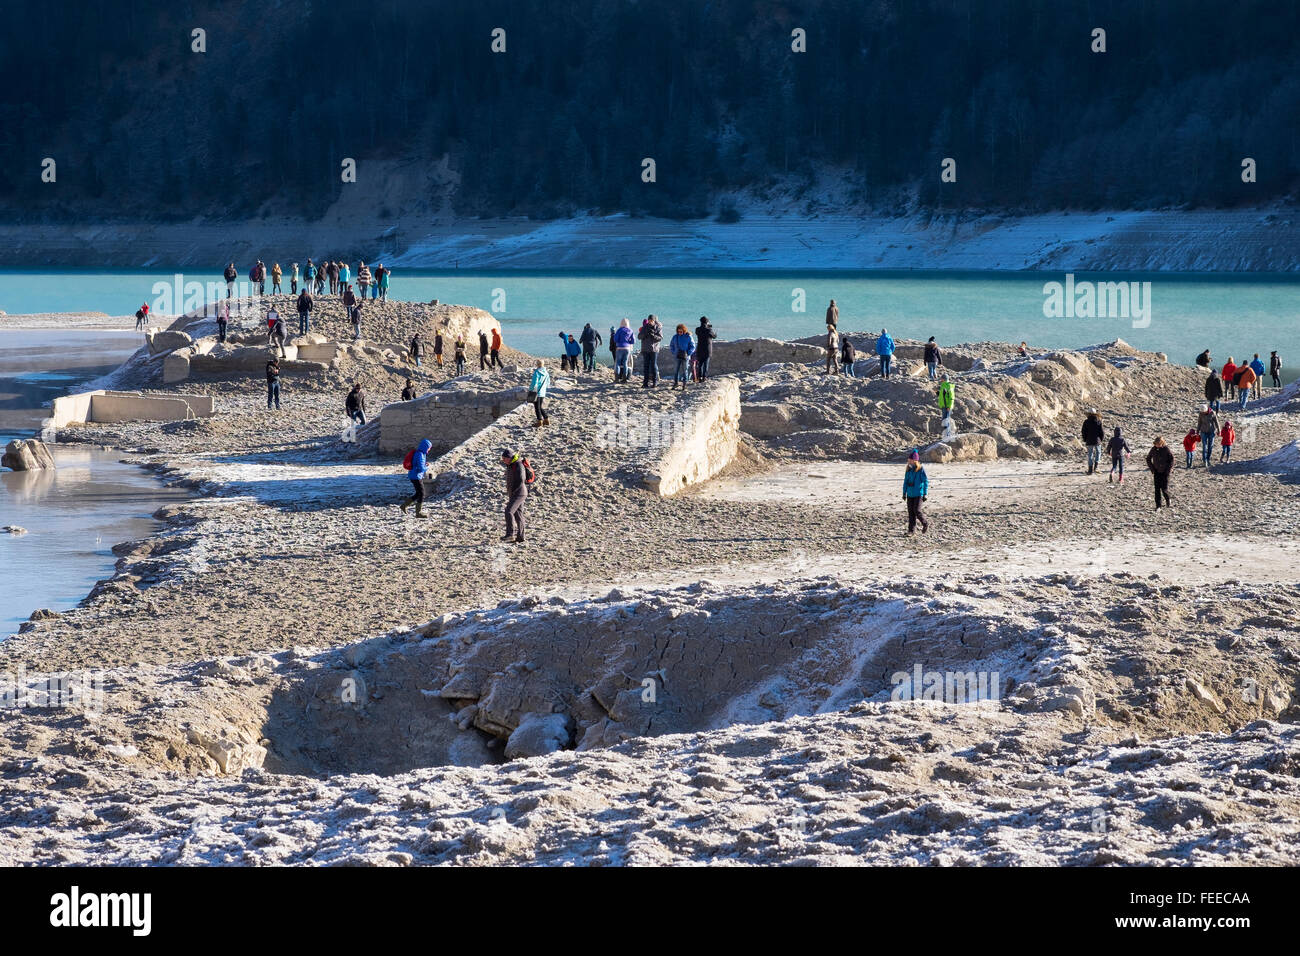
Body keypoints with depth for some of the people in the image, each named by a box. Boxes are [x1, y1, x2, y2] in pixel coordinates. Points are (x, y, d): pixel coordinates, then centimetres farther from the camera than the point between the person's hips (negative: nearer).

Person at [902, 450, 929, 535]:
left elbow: (926, 482, -8)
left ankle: (925, 524, 13)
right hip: (910, 494, 6)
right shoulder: (908, 470, 6)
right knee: (910, 512, 4)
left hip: (918, 494, -6)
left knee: (917, 510, -11)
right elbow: (905, 482, 15)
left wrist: (925, 494, -10)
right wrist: (904, 493, 14)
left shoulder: (921, 470, -10)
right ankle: (911, 529, 8)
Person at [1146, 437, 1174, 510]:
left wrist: (1168, 469, -8)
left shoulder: (1166, 449, -10)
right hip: (1157, 472, 2)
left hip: (1165, 472, -2)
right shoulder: (1153, 450, -3)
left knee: (1164, 489, -5)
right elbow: (1148, 459, 11)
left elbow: (1172, 459, -2)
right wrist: (1152, 469, 4)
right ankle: (1158, 506, 4)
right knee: (1157, 489, -2)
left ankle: (1168, 501, 25)